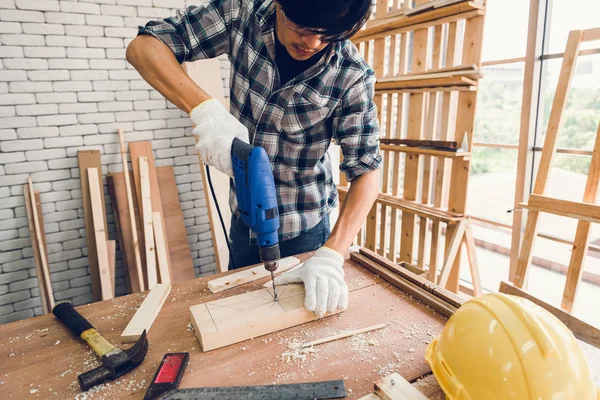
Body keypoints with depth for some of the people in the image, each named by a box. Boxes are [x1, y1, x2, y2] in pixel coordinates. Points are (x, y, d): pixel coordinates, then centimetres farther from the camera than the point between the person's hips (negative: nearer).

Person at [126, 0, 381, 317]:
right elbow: (143, 46, -16)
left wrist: (331, 256, -31)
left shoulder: (353, 77, -22)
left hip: (302, 229, -2)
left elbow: (366, 172, -20)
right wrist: (204, 109, -34)